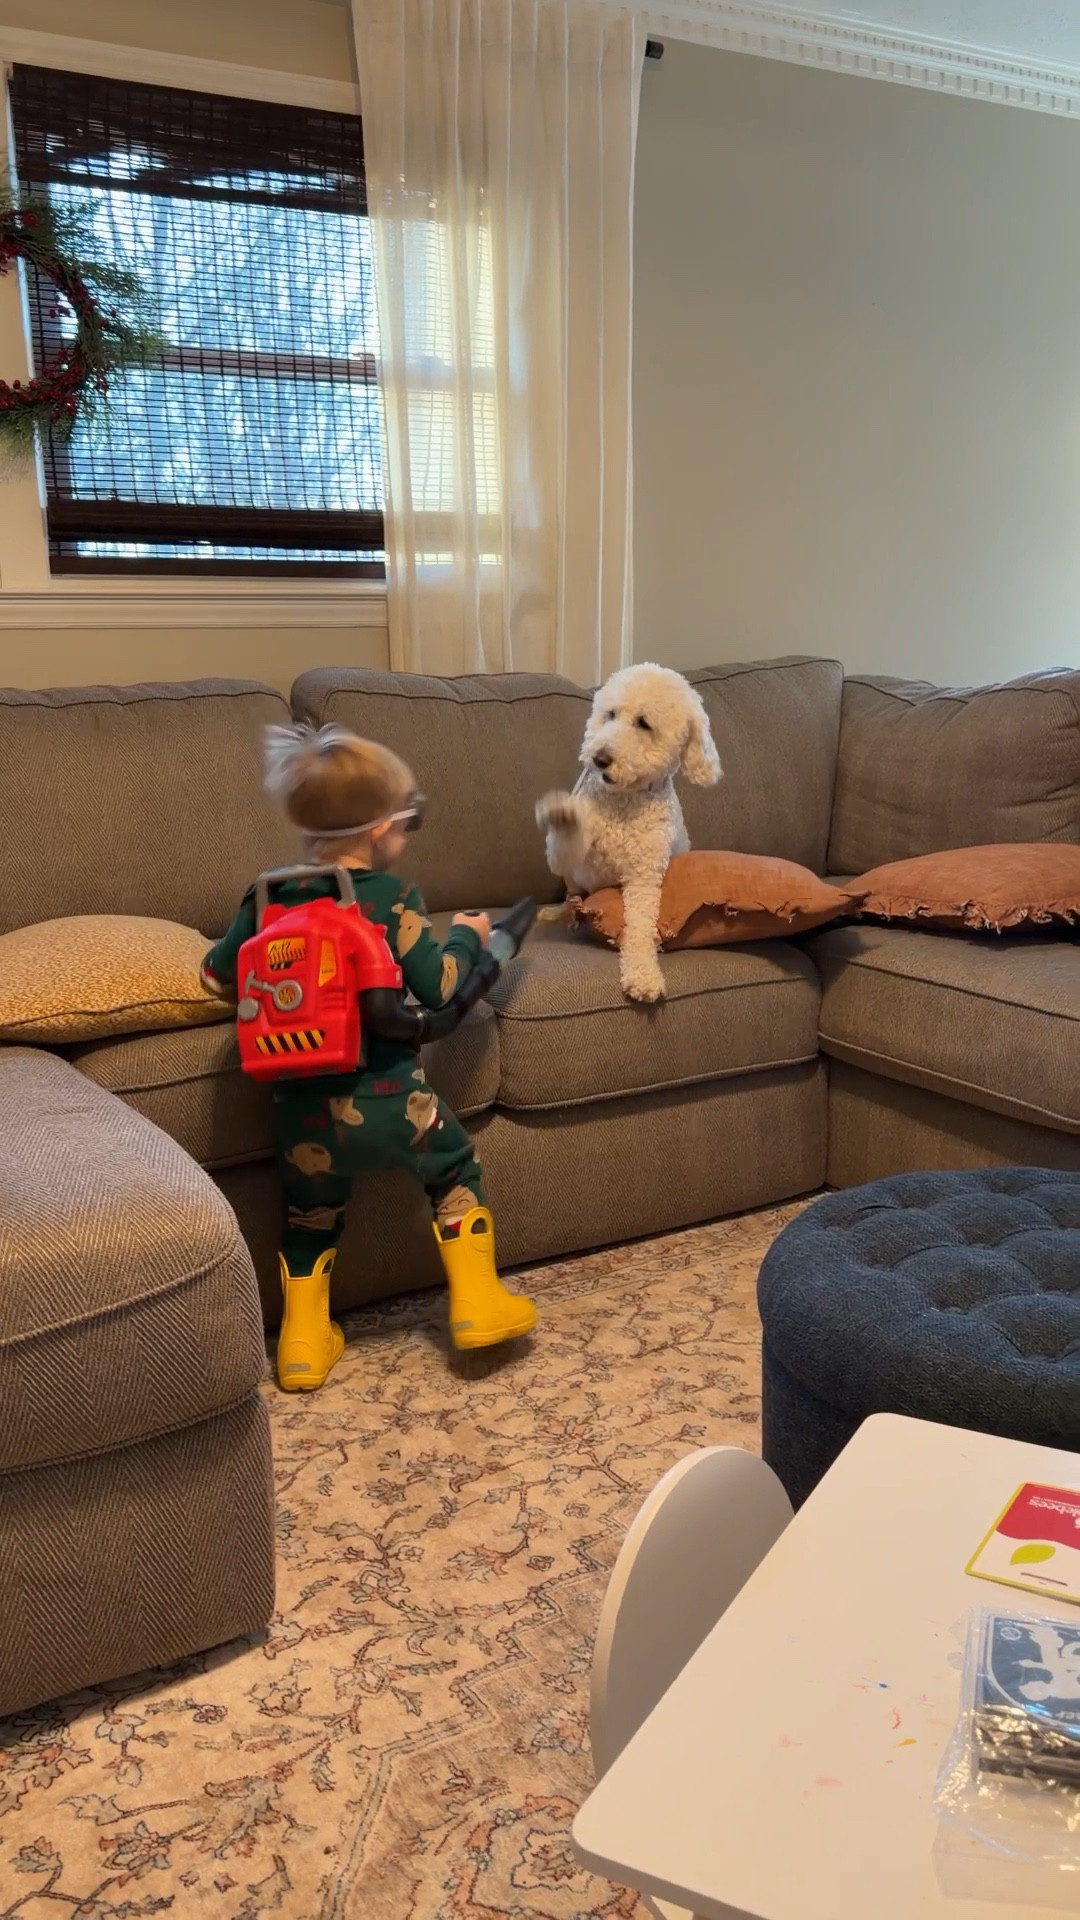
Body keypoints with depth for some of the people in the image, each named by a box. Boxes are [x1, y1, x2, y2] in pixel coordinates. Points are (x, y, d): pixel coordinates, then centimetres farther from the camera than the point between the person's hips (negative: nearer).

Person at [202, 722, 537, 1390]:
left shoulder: (268, 899, 3)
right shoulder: (392, 897, -10)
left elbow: (217, 976, 13)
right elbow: (437, 986, -8)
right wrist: (467, 937, 11)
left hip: (304, 1108, 3)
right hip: (387, 1097, -3)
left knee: (311, 1209, 24)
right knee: (455, 1167, 21)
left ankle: (304, 1340, 26)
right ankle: (477, 1302, 23)